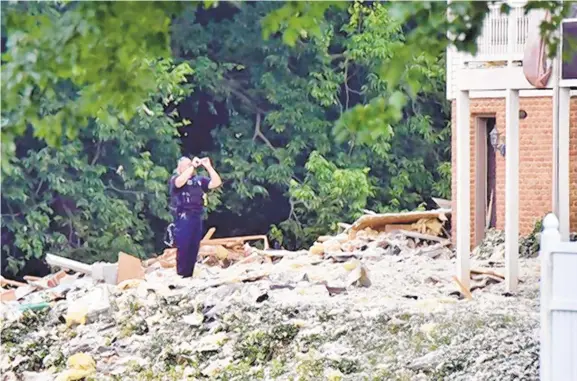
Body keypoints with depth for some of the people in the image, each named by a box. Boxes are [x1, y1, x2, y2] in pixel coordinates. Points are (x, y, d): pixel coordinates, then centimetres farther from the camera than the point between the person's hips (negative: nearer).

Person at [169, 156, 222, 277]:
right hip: (183, 218, -5)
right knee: (183, 248, -10)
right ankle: (181, 276, -5)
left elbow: (216, 182, 6)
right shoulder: (175, 179, 2)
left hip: (197, 218, 5)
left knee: (194, 249, 6)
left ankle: (189, 276, 11)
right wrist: (192, 166, -17)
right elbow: (180, 182, -23)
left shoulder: (199, 180, 15)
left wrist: (208, 167, -2)